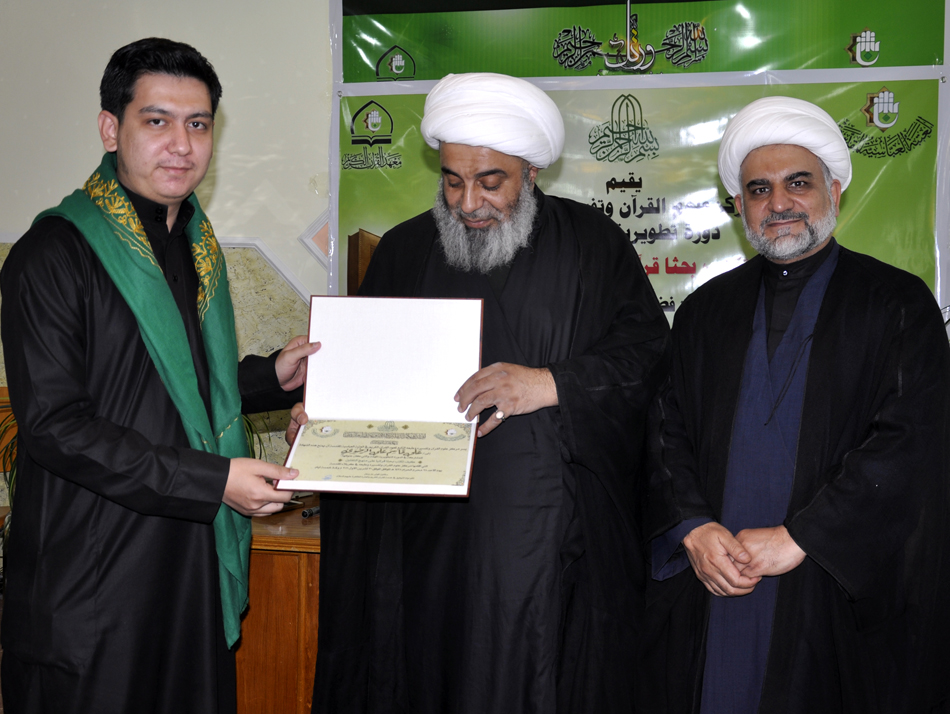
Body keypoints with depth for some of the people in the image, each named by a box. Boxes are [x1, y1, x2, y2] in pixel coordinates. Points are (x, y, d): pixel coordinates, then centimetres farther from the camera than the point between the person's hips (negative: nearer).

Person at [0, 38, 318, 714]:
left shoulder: (196, 244, 12)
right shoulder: (54, 253, -14)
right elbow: (55, 425, -20)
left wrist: (272, 377, 5)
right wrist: (212, 479, -22)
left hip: (195, 561, 7)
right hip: (93, 576, -7)